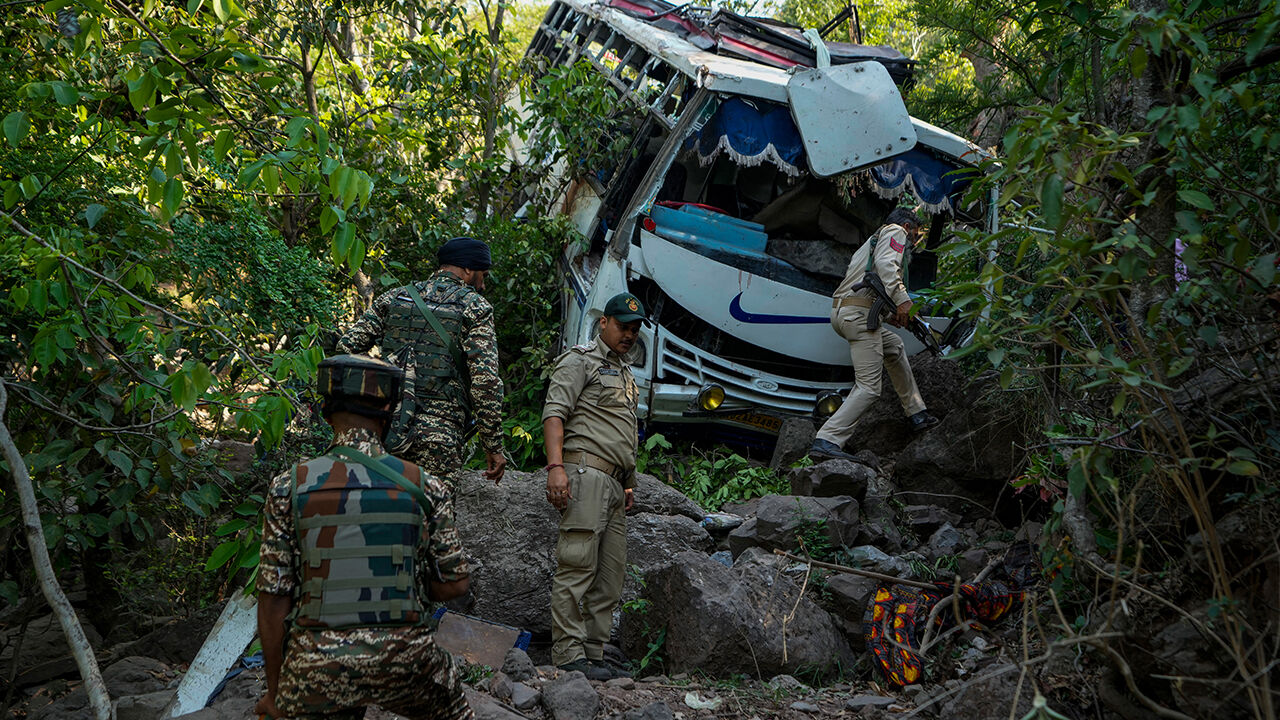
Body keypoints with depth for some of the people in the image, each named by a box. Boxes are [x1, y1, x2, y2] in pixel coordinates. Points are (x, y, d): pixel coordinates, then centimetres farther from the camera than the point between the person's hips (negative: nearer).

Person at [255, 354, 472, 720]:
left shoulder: (290, 487, -5)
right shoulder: (424, 487, -4)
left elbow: (273, 598, -4)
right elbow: (453, 585, 1)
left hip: (317, 665, 0)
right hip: (404, 659, 1)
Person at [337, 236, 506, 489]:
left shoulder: (394, 297, 16)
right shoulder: (475, 308, 1)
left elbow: (347, 347, 10)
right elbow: (485, 381, -8)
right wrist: (493, 446, -4)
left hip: (385, 423, 4)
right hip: (439, 428, -4)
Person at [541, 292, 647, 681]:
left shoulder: (625, 373, 28)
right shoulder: (580, 361, 1)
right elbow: (554, 413, -11)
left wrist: (628, 484, 23)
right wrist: (556, 466, -24)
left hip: (614, 484, 9)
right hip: (585, 472, -9)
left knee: (610, 576, 6)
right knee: (577, 565, -13)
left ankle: (593, 656, 10)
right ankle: (568, 656, -12)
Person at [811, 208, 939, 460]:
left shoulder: (873, 240, 33)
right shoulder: (896, 231, 7)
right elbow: (885, 264, -15)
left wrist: (892, 315, 22)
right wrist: (902, 300, -20)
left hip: (841, 310, 10)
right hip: (859, 313, -10)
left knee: (894, 347, 29)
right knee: (868, 387, -11)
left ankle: (916, 414, 34)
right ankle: (826, 441, -20)